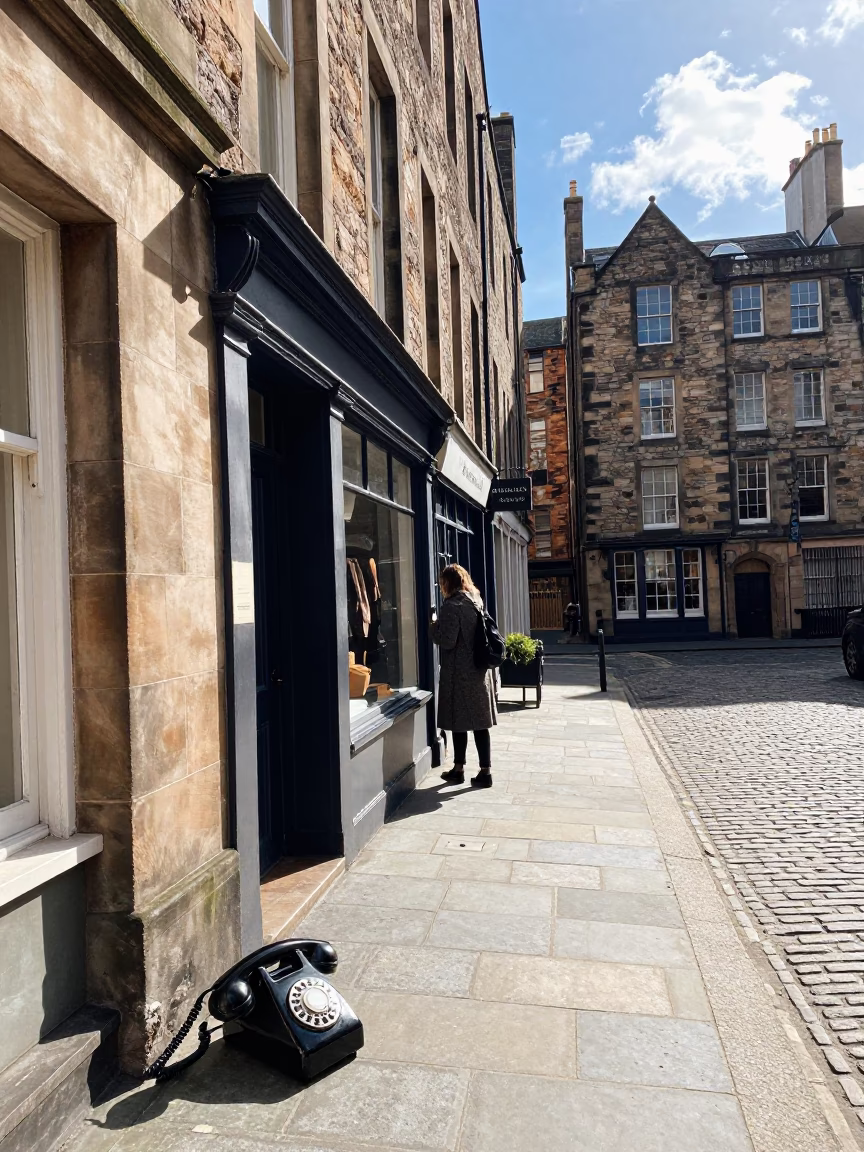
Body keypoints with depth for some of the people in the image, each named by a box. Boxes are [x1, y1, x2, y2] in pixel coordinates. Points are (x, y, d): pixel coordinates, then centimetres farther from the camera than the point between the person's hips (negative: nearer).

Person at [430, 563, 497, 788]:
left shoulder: (452, 606, -14)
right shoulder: (476, 602, 11)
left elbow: (446, 641, -19)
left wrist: (433, 627, -1)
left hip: (459, 673, -7)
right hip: (478, 670, 7)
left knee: (459, 721, 4)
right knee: (479, 722, 8)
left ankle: (458, 769, 15)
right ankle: (485, 771, 9)